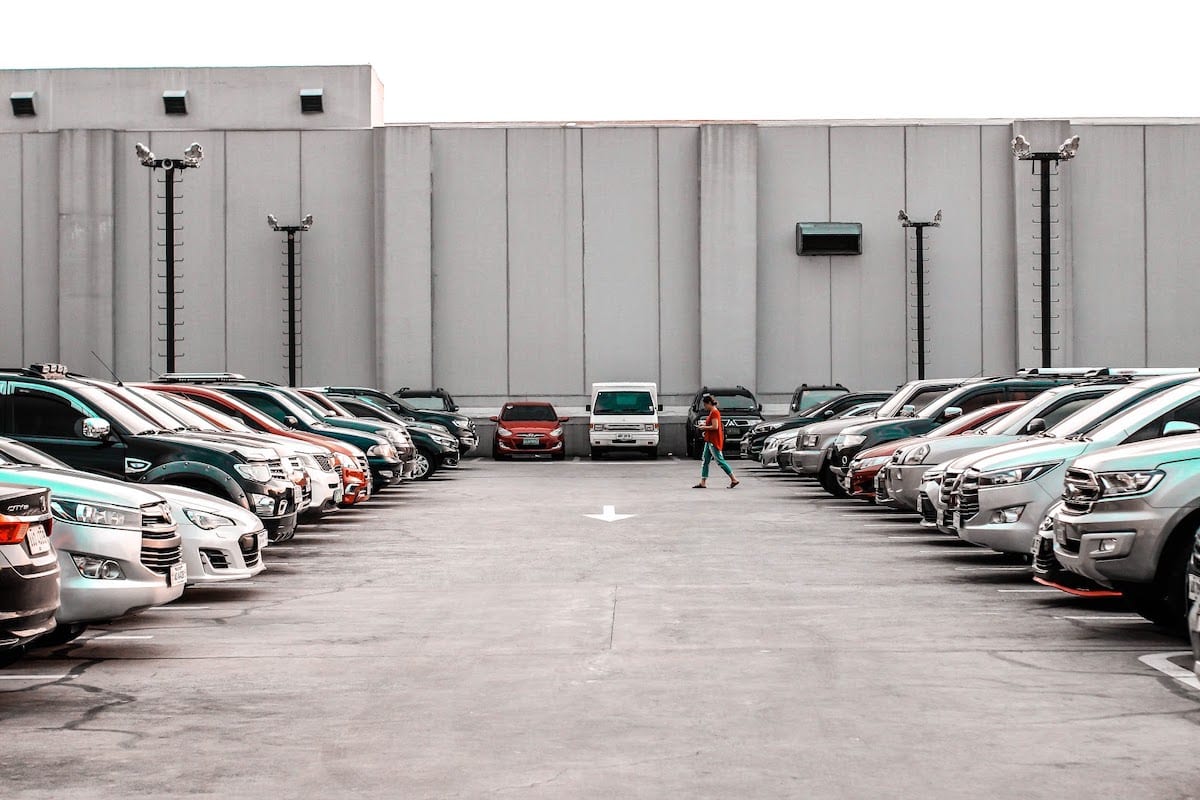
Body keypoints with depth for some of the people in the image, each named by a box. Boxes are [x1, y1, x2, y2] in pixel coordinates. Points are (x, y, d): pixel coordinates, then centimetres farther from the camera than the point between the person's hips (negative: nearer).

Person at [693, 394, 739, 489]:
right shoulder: (712, 412, 15)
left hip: (714, 442, -11)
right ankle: (703, 483, 10)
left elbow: (715, 427, -23)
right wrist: (704, 424, 11)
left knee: (720, 461, -8)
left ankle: (734, 480, -4)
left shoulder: (714, 412, -16)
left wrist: (704, 427, -12)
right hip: (709, 441, 11)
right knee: (705, 461, 9)